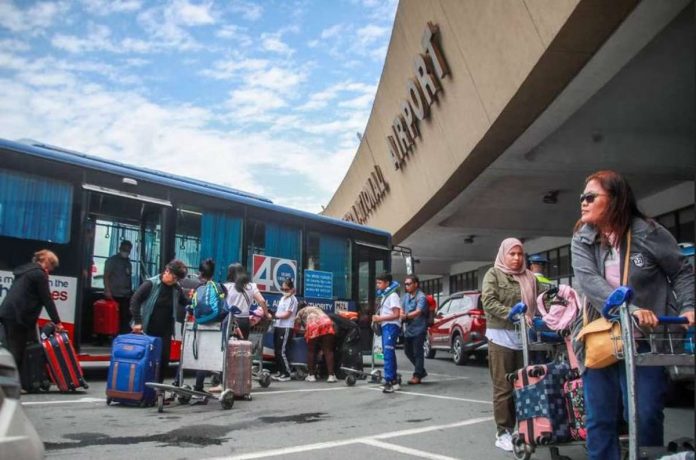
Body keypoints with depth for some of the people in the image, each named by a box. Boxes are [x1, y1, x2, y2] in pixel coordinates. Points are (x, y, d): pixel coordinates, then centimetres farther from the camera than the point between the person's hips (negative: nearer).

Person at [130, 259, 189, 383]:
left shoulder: (177, 289, 4)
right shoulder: (150, 284, -9)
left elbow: (186, 302, 14)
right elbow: (135, 300, -12)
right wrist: (137, 322, -18)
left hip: (165, 332, 4)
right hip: (148, 330, -4)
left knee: (164, 359, 4)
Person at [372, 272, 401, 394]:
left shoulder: (392, 295, -10)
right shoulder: (384, 295, 18)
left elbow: (396, 315, -16)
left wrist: (380, 318, -17)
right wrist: (378, 318, 5)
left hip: (391, 327, -10)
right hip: (385, 326, 10)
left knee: (388, 354, -16)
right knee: (389, 354, 13)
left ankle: (389, 381, -20)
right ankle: (394, 381, 20)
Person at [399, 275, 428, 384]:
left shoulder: (421, 297, -13)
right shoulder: (405, 296, 12)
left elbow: (418, 312, -27)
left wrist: (406, 316, -41)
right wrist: (401, 315, -14)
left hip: (418, 329, -8)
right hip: (409, 328, 8)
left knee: (417, 352, -3)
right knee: (408, 351, 14)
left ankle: (417, 375, 7)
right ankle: (421, 371, 29)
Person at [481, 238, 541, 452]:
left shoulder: (529, 277, 14)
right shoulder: (493, 274, 1)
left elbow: (537, 303, 13)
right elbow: (488, 302, -9)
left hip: (524, 337, 4)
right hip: (501, 337, -4)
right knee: (503, 387, -1)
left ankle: (518, 429, 19)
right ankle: (502, 433, 6)